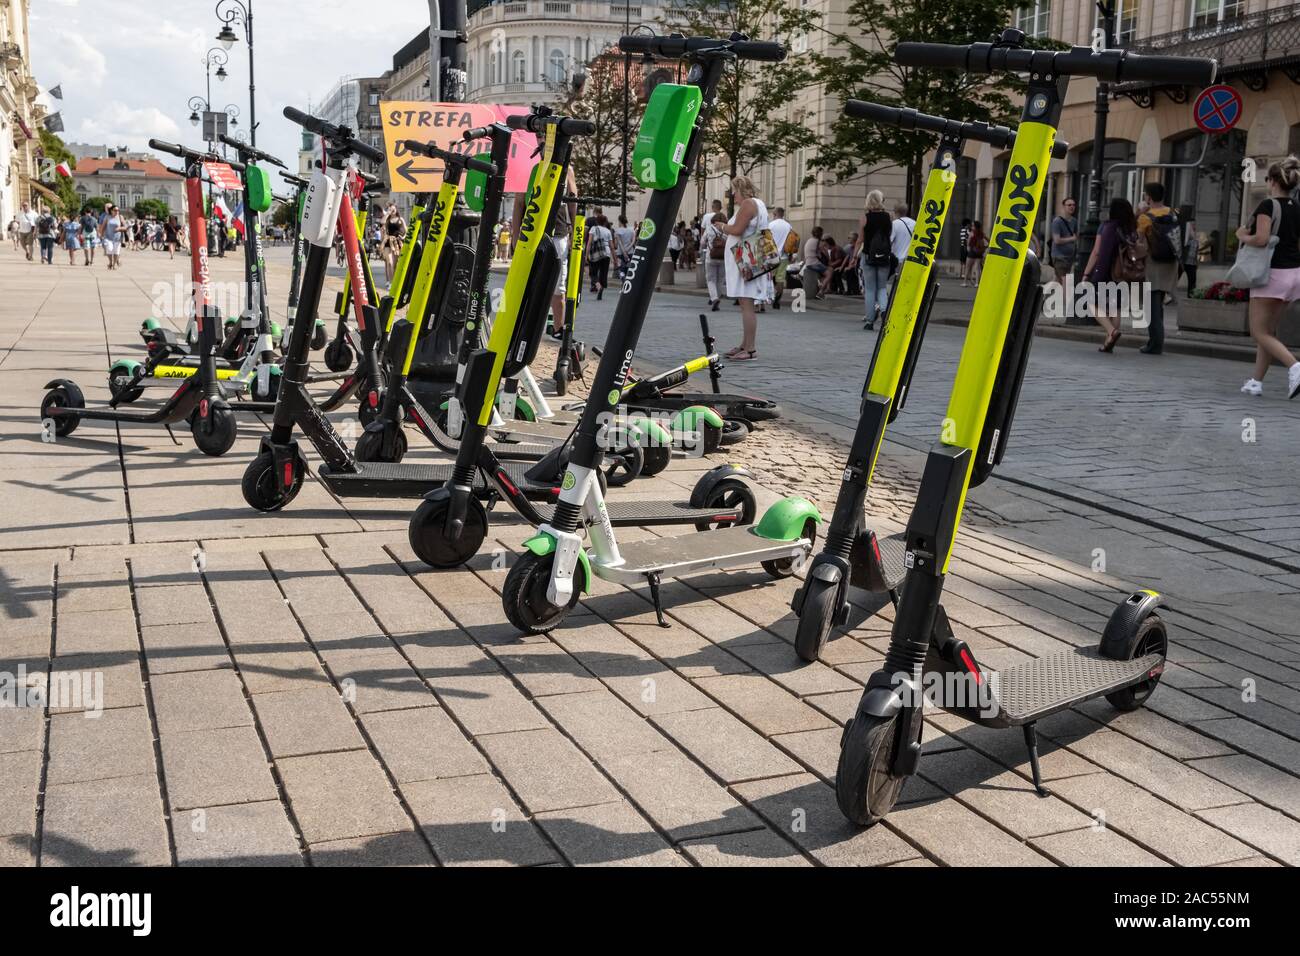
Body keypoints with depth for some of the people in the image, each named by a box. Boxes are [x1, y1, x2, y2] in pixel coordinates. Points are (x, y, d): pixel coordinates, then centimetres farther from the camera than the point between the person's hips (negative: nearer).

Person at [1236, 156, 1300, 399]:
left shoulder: (1267, 205, -11)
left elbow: (1261, 238, -22)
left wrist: (1242, 235, -4)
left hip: (1273, 273, -8)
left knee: (1259, 331, -3)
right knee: (1269, 330, 15)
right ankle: (1257, 381, 16)